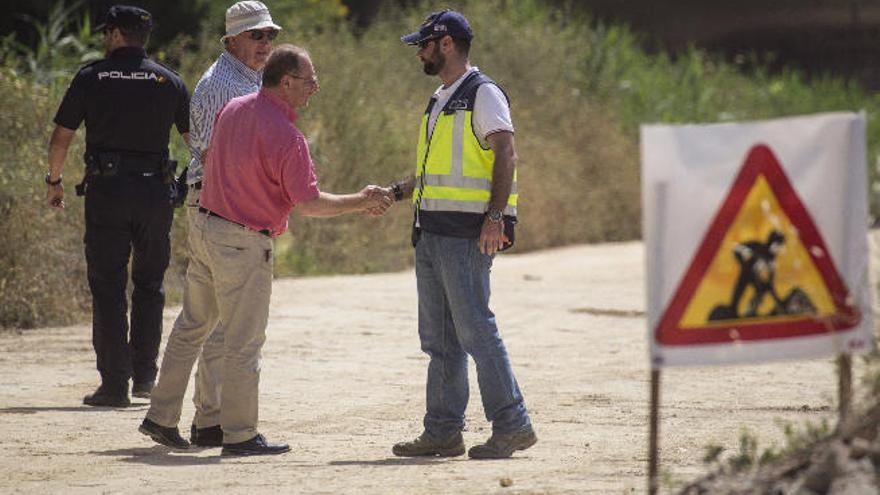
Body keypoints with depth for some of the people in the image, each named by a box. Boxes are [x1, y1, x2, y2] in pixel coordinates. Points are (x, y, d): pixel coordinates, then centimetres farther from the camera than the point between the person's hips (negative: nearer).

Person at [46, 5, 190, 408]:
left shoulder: (91, 77, 1)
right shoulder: (168, 81, 7)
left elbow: (61, 137, 3)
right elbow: (196, 137, 9)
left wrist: (54, 181, 17)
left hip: (105, 192, -2)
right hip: (154, 192, 2)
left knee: (108, 288, 0)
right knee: (149, 284, 16)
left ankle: (114, 386, -3)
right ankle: (144, 375, 14)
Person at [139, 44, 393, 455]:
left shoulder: (233, 109, 4)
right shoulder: (286, 136, -20)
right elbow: (308, 204, -18)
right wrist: (361, 202, -7)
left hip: (206, 225, 8)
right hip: (244, 244, -8)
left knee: (191, 327, 17)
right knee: (244, 342, 1)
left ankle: (161, 418, 21)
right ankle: (239, 435, 7)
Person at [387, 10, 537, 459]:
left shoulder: (483, 94, -8)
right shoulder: (439, 101, 21)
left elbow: (505, 155, -16)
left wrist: (495, 214, -26)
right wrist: (394, 194, 16)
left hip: (466, 234, -10)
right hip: (431, 232, 10)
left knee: (474, 330, -12)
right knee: (439, 338, 10)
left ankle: (511, 426, -8)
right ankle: (443, 432, 13)